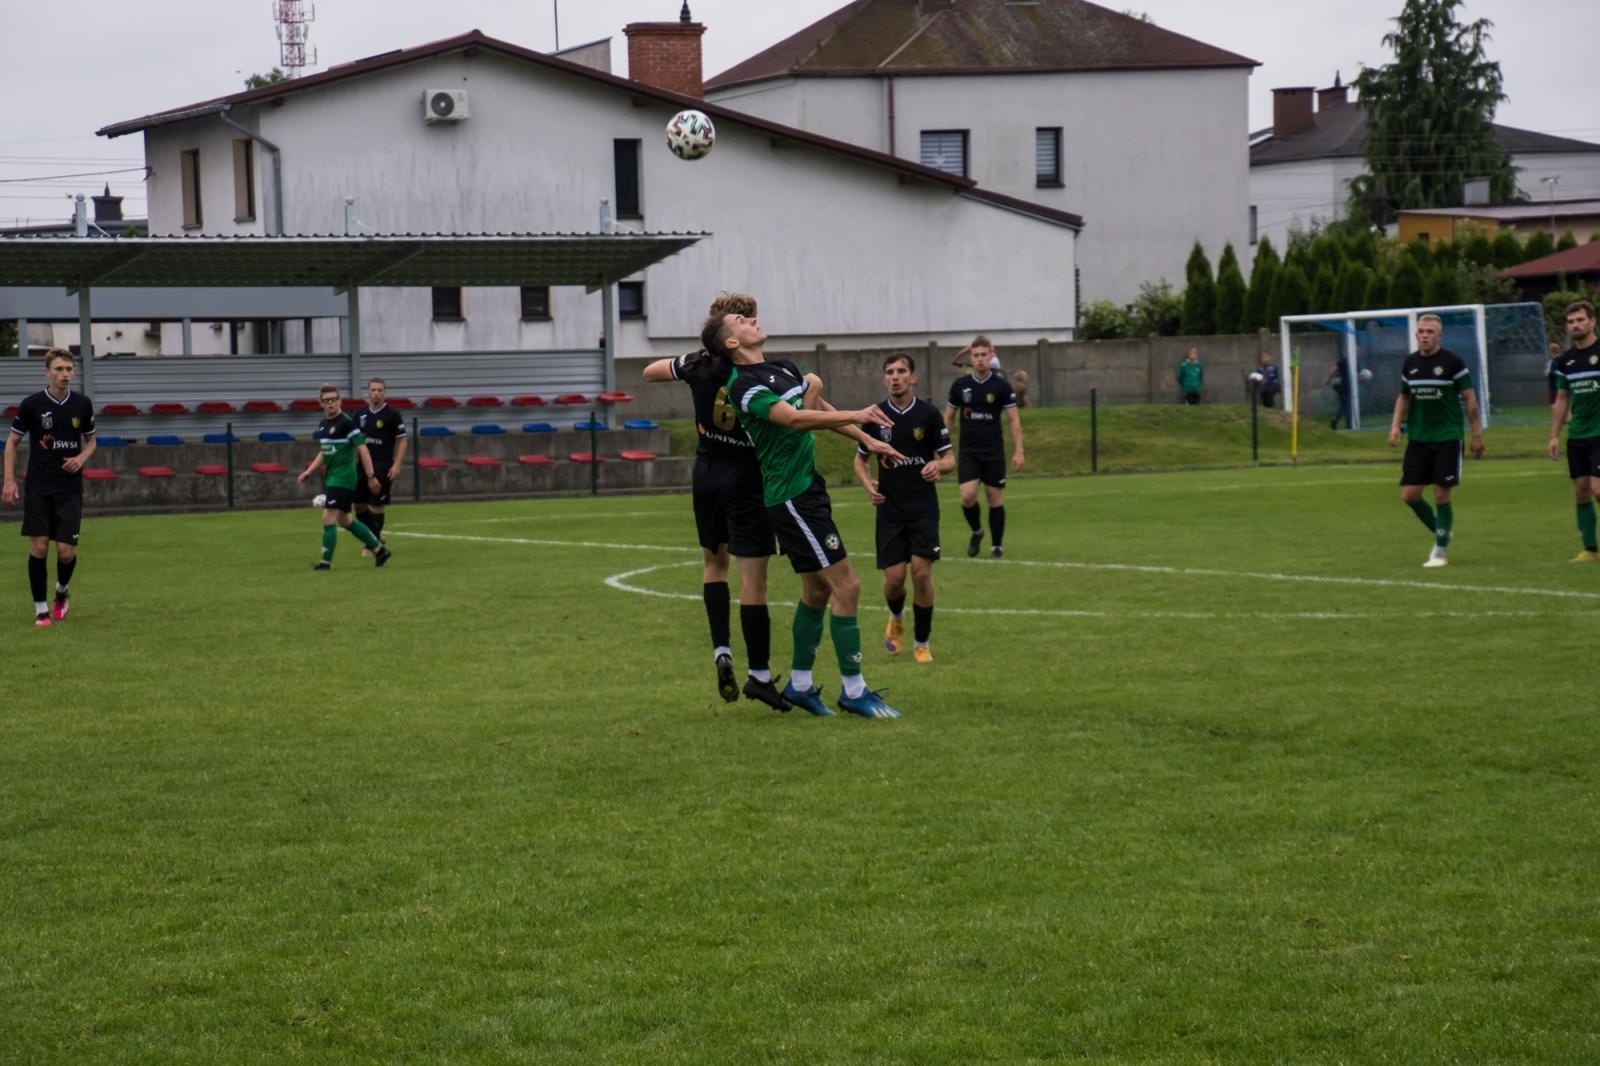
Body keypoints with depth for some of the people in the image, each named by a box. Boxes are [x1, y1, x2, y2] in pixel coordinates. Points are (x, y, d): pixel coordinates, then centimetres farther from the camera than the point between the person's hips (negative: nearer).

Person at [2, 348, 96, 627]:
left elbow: (90, 441, 14)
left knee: (66, 551, -4)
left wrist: (81, 458, -8)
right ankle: (41, 609, 7)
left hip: (70, 489, 1)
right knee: (39, 547, -6)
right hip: (38, 488, -1)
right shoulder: (32, 404, -6)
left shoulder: (82, 404, 1)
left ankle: (62, 592, 27)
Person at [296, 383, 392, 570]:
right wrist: (309, 471, 14)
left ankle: (326, 561, -5)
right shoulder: (323, 424, 11)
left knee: (328, 518, -12)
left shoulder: (346, 423, -14)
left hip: (343, 477, -9)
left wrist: (371, 476, -19)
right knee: (344, 520, 16)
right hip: (330, 477, 9)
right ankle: (379, 549, 27)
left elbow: (362, 449, -16)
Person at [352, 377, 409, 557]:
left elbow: (402, 440, -5)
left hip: (383, 466, -5)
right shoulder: (361, 415, 8)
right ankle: (375, 537, 24)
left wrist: (397, 464, -13)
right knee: (359, 503, 6)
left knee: (378, 505, -4)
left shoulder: (392, 415, -6)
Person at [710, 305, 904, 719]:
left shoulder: (784, 368, 13)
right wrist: (855, 415, -34)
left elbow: (820, 411, 26)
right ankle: (853, 691, -2)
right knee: (846, 587, -9)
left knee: (816, 591, 14)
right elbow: (794, 419, -30)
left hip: (808, 489, 9)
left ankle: (800, 683, 25)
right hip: (790, 495, -9)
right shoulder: (744, 385, -17)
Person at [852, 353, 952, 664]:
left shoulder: (929, 414, -3)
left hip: (923, 506, -1)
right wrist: (868, 484, -6)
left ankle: (921, 643, 6)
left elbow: (950, 458, 1)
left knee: (921, 573, -12)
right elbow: (860, 458, 14)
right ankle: (896, 620, 31)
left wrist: (939, 466, -23)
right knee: (894, 578, -5)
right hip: (889, 507, 1)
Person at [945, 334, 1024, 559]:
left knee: (996, 498, 2)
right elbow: (948, 418, 10)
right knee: (968, 496, -14)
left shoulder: (1001, 385, -3)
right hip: (968, 451, 1)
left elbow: (1014, 420, -1)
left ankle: (997, 545, 16)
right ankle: (976, 532, 14)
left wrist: (1018, 451, -7)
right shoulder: (960, 385, 1)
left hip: (994, 451, -1)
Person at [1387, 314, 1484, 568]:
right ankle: (1441, 534, 22)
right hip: (1418, 439, 5)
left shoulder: (1452, 362, -8)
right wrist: (1396, 425, 4)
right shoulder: (1410, 363, 6)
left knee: (1442, 496, -5)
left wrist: (1477, 434, -6)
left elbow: (1470, 398, -4)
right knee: (1409, 495, -1)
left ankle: (1440, 551, 7)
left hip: (1447, 439, -5)